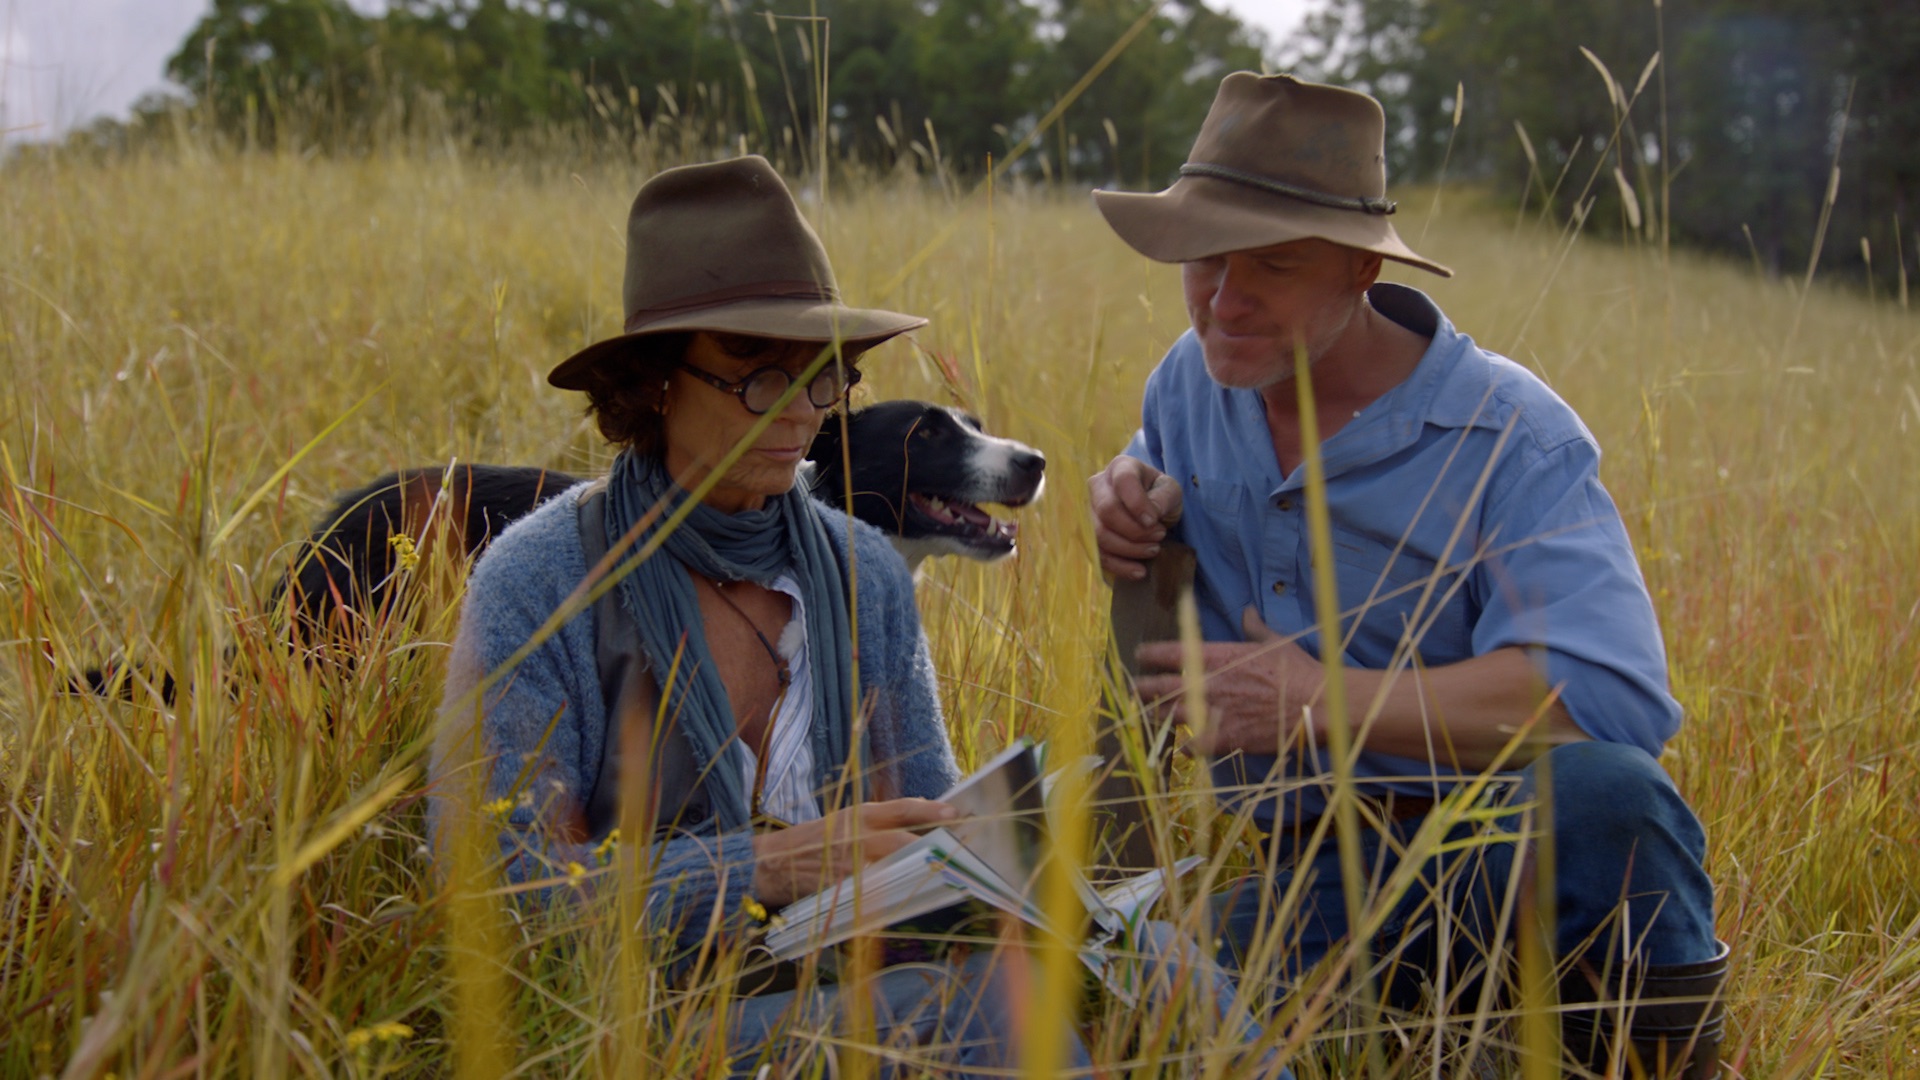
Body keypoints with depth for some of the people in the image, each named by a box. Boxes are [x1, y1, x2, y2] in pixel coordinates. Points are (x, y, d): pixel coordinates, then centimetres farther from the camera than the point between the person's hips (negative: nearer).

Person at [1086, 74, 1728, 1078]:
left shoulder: (1509, 438, -14)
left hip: (1509, 852, -4)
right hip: (1312, 885, 4)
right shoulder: (1191, 383, 5)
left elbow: (1615, 696, -29)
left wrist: (1331, 704, -28)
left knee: (1600, 789, -39)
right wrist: (1128, 503, 2)